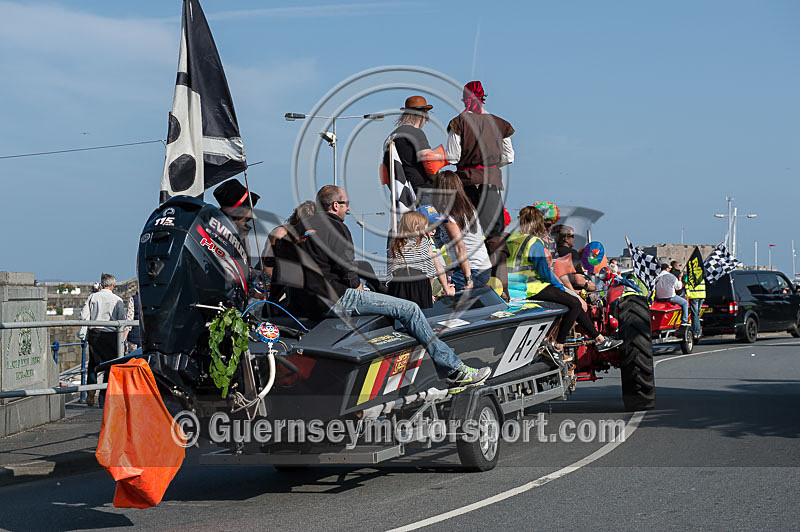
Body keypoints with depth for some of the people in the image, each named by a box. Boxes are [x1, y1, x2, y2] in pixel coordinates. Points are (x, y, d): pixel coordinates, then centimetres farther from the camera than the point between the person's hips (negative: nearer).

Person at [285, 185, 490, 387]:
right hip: (333, 300, -10)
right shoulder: (335, 228, -10)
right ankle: (453, 370, -5)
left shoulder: (299, 228, 16)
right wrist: (359, 288, 4)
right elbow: (346, 270, -16)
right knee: (410, 309, -6)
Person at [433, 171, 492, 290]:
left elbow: (460, 247, -17)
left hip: (471, 271, -8)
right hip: (486, 270, 8)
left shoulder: (447, 214, -10)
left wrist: (468, 279, -19)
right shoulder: (469, 208, 13)